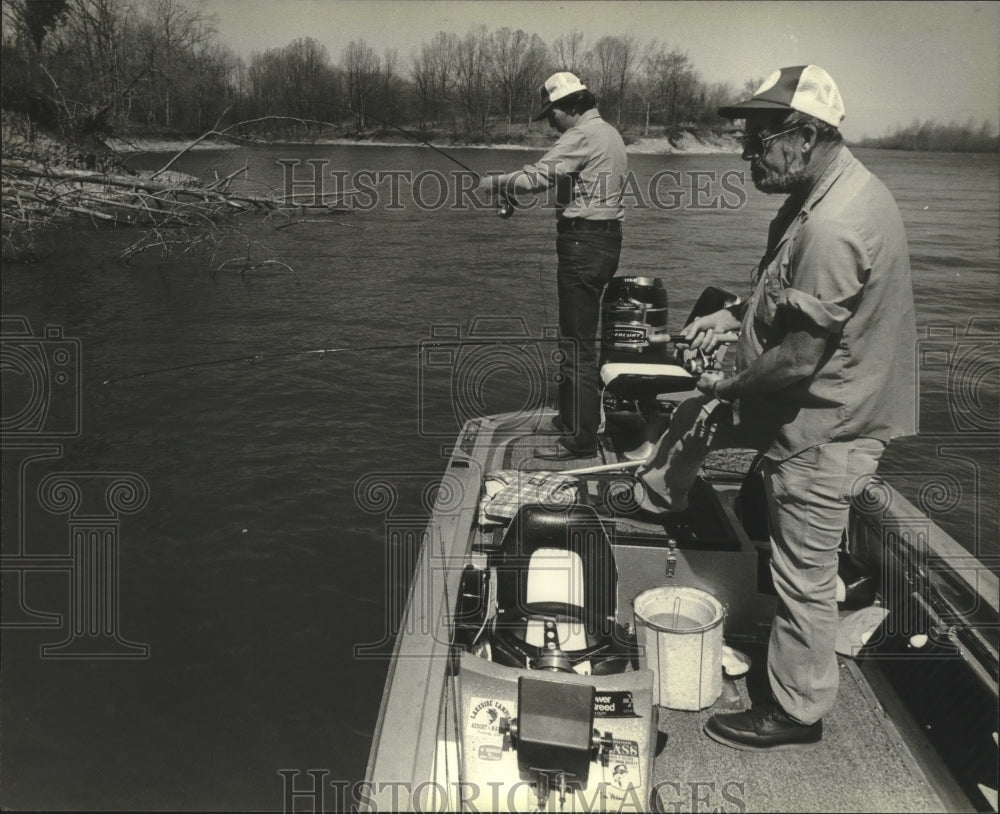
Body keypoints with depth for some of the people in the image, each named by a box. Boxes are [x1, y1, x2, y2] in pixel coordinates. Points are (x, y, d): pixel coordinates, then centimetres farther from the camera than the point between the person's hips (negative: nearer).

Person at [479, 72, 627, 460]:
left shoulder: (582, 135, -13)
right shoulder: (609, 133, 18)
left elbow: (536, 177, -21)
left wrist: (494, 183, -4)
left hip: (583, 245, -10)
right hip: (605, 239, 10)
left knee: (577, 344, -8)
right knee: (579, 338, 19)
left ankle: (580, 440, -4)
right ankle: (573, 418, 30)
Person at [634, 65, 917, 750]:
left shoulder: (832, 229, -31)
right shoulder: (837, 187, 3)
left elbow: (799, 359, -28)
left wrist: (729, 385, -12)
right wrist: (736, 317, 6)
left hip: (822, 430, -10)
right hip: (820, 403, 10)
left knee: (804, 579, 5)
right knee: (699, 412, 24)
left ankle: (797, 716, 24)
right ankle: (651, 497, 50)